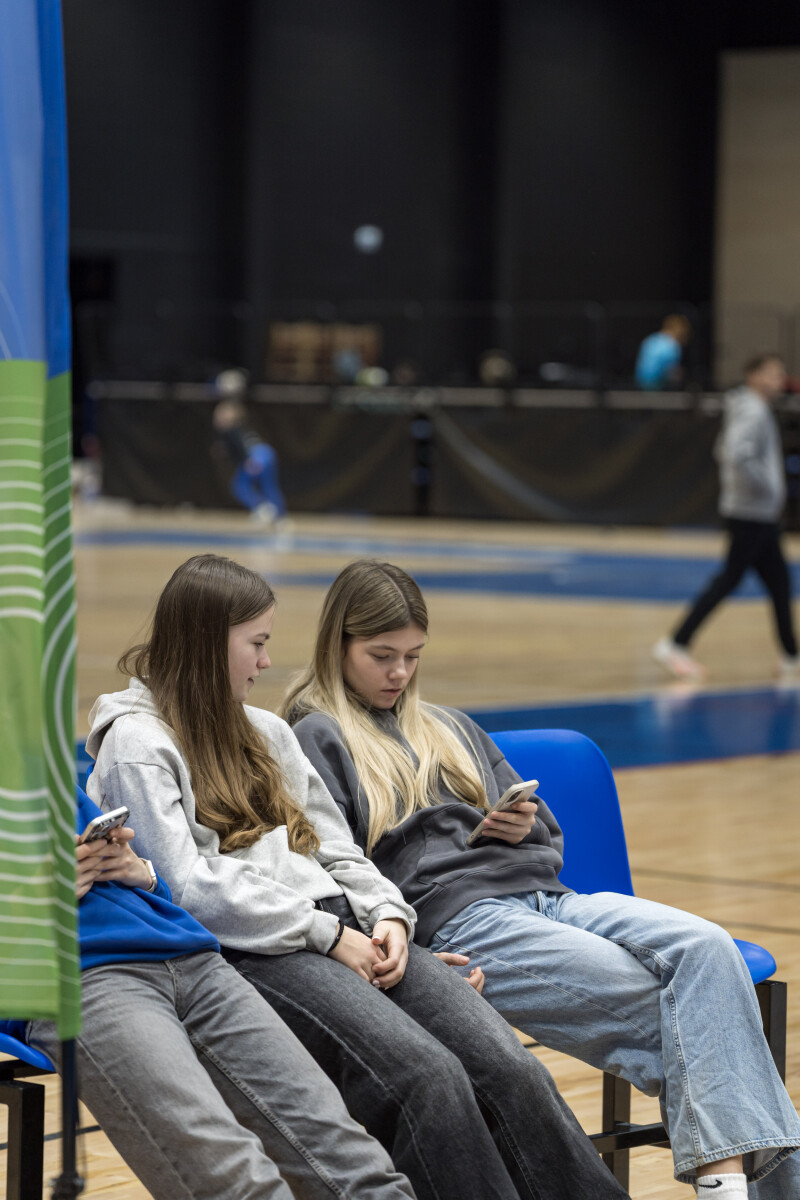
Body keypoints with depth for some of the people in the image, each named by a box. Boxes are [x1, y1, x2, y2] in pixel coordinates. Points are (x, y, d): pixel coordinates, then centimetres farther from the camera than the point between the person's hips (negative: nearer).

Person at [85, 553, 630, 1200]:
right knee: (428, 1075, -31)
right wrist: (327, 935, -12)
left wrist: (388, 915, 1)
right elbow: (187, 886, -10)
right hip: (250, 953, -7)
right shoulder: (137, 742, 2)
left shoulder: (267, 731, 26)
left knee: (509, 1066, -17)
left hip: (347, 933, 7)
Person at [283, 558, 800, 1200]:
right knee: (658, 1006, -27)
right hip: (456, 921, -7)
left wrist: (526, 830, 8)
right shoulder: (317, 738, 9)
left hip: (545, 895, 7)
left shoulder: (452, 729, 30)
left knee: (706, 946, -23)